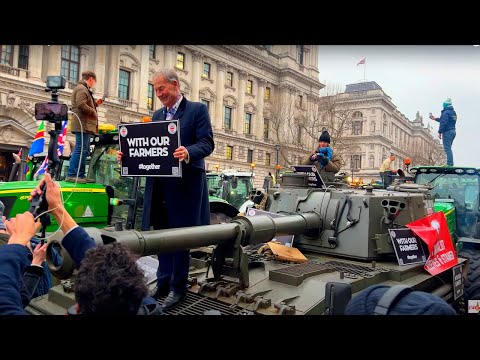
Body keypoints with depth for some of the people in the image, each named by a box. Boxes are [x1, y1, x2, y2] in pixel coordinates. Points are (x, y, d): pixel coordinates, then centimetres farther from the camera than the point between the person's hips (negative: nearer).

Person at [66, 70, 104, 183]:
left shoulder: (84, 89, 26)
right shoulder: (82, 88, -7)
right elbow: (81, 105, -21)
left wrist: (96, 103, 24)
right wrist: (94, 112, -11)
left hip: (85, 126, 11)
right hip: (83, 124, -11)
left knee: (84, 151, 11)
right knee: (80, 149, -13)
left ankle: (81, 175, 14)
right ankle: (71, 175, -14)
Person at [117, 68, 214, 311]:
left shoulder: (197, 110, -1)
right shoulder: (157, 115, 18)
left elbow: (207, 143, -11)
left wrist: (188, 153, -31)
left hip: (184, 183, -6)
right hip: (158, 184, 6)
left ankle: (178, 287, 15)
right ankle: (163, 282, 26)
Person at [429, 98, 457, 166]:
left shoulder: (446, 112, -13)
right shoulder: (453, 112, 19)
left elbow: (443, 123, -20)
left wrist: (440, 132, -17)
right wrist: (435, 118, 38)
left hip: (447, 132, -10)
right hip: (453, 131, 10)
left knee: (447, 148, -10)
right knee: (448, 148, 15)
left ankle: (449, 164, -15)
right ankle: (451, 163, 15)